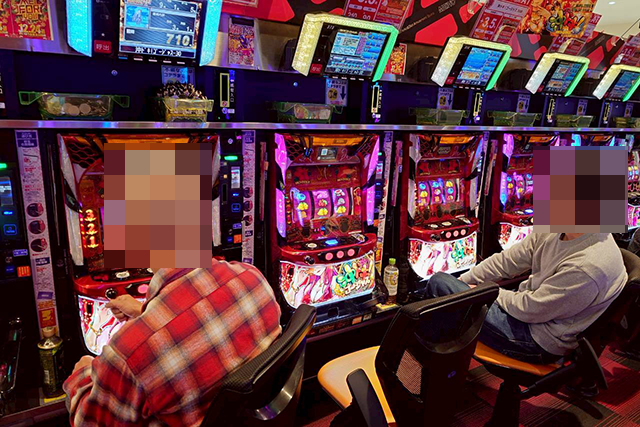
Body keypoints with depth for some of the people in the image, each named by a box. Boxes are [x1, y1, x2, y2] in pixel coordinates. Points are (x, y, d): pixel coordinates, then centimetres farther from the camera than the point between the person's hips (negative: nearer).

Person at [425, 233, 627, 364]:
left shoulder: (590, 266, -32)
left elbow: (531, 310, -25)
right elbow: (507, 260, 2)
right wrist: (461, 283, 0)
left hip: (540, 342, -8)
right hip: (529, 303, 9)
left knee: (439, 284, -12)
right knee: (440, 281, 7)